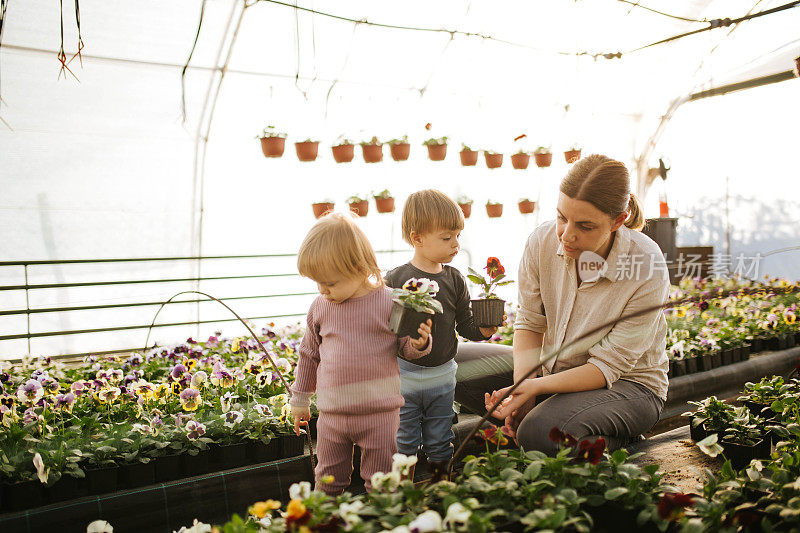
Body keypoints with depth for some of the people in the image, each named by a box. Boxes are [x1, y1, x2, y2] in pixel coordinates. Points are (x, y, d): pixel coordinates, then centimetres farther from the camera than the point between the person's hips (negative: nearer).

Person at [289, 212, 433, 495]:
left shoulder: (389, 302, -8)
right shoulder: (320, 307, 2)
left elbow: (407, 348, 3)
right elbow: (309, 353, 15)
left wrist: (419, 343, -21)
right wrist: (300, 399, 21)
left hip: (379, 412, -3)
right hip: (332, 413, 3)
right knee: (328, 482, 14)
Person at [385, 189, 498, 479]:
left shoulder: (454, 279, 0)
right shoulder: (395, 280, -11)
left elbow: (465, 325, 2)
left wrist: (483, 330, -17)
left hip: (442, 376, 3)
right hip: (404, 375, -3)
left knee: (440, 444, 16)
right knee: (403, 444, 9)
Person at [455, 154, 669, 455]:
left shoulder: (647, 270, -26)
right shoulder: (543, 241, -14)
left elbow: (608, 366, -22)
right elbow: (529, 322, -4)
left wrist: (535, 387, -33)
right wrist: (522, 387, -20)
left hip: (627, 383, -5)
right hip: (551, 367, 5)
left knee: (540, 433, -34)